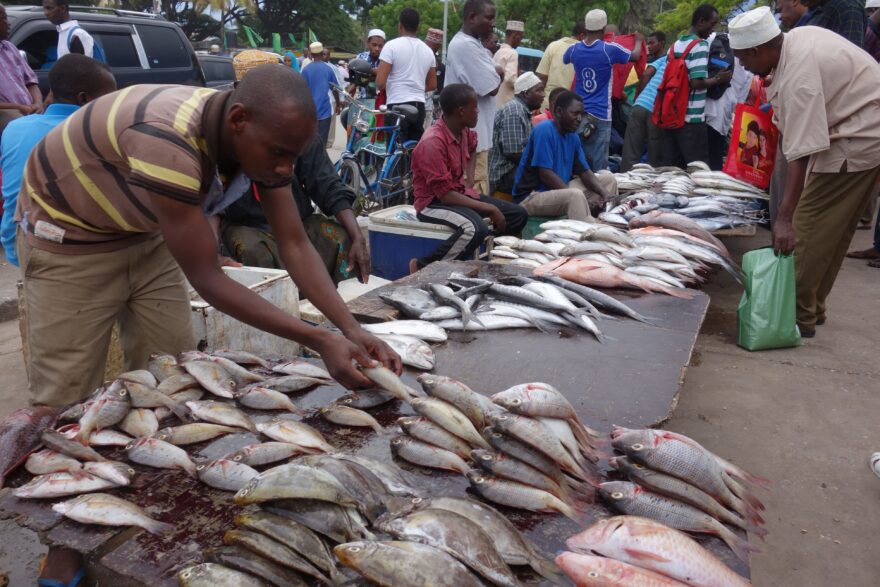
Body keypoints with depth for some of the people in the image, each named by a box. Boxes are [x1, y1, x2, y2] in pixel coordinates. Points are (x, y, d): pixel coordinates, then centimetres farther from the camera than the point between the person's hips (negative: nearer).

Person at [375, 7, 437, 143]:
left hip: (397, 105, -5)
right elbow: (432, 85, 17)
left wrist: (388, 87, 10)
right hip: (419, 105, 6)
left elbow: (380, 82, -12)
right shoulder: (428, 50, 10)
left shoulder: (392, 46, -7)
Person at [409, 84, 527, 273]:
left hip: (462, 192, 8)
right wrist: (489, 209, -24)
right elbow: (445, 194, -26)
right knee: (476, 228, -37)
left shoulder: (464, 132, 2)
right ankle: (423, 267, -20)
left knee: (518, 215, 0)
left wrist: (469, 178, 13)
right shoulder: (432, 143, -24)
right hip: (435, 202, -8)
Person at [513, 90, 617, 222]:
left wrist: (604, 193, -11)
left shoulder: (573, 136, 7)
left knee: (608, 179, 10)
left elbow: (585, 172, 10)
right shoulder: (544, 130, -17)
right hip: (531, 196, -9)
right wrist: (584, 199, -23)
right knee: (575, 195, -36)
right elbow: (545, 174, -23)